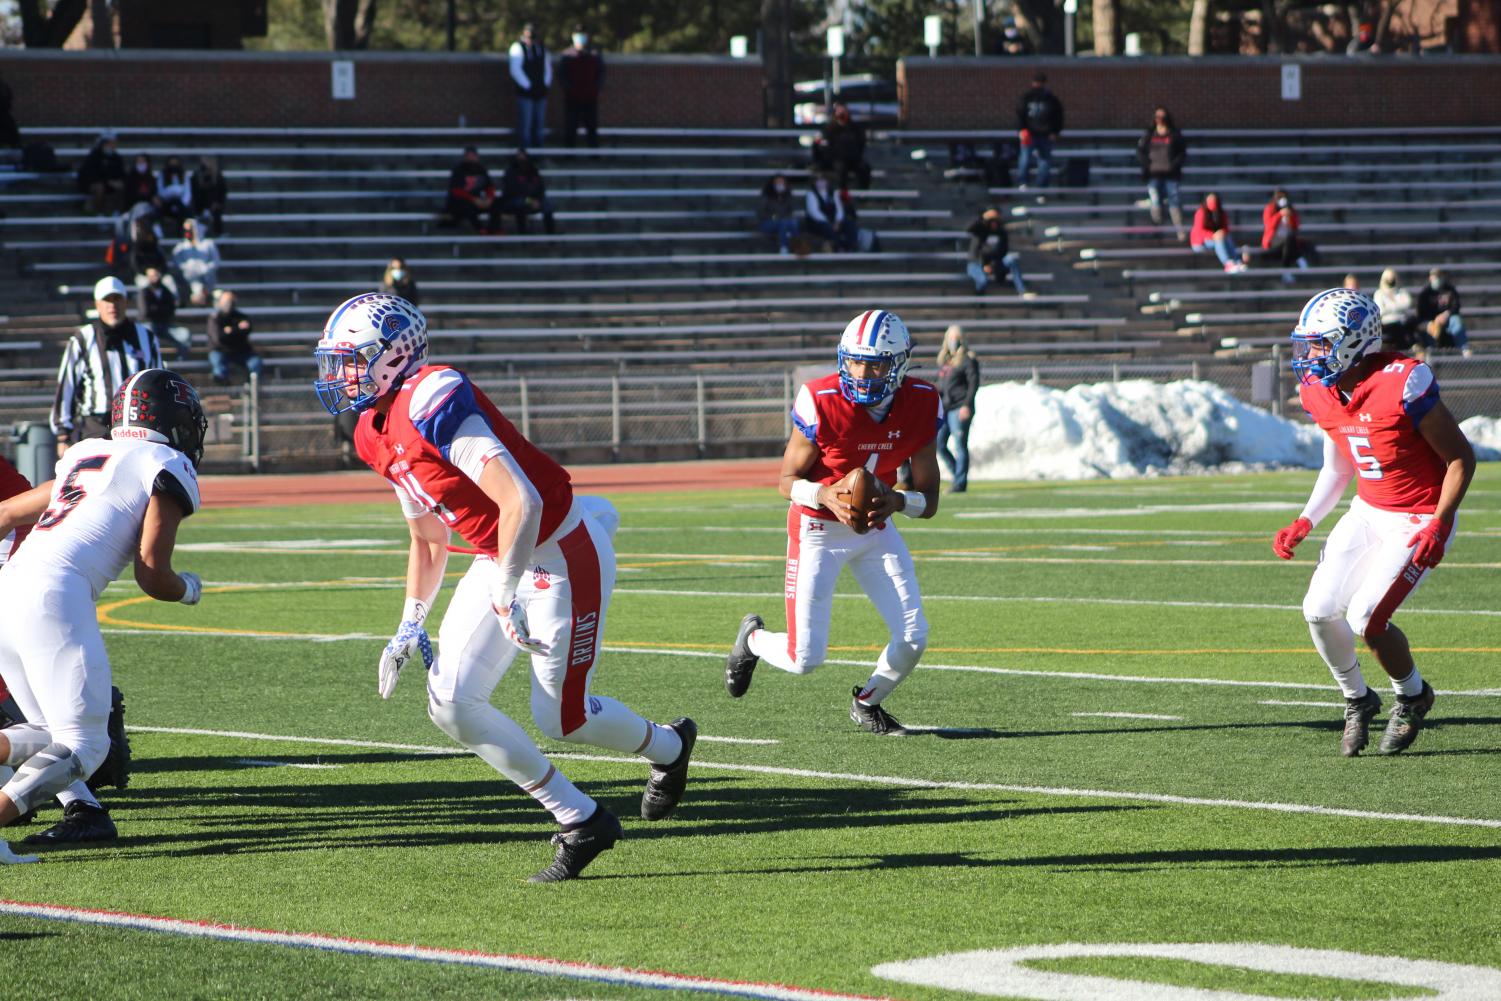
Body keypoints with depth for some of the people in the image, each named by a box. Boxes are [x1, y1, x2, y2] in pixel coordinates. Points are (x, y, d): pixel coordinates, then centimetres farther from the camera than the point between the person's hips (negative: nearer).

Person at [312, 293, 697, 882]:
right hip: (500, 561, 9)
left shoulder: (433, 404, -26)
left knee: (560, 717, 0)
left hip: (562, 557, -9)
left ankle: (667, 746, 33)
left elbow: (521, 501, -33)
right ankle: (580, 822, 9)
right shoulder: (376, 435, 5)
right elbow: (428, 542, 20)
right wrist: (410, 626, 14)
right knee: (451, 704, -2)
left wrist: (506, 591, -27)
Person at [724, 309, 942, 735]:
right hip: (818, 529, -4)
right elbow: (788, 481, -11)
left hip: (876, 527, 4)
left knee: (913, 639, -7)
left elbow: (929, 499, -6)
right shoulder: (823, 403, -24)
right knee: (805, 660, -7)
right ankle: (753, 638, 30)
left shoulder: (920, 407, -13)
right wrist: (827, 497, -32)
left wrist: (898, 501, -29)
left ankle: (867, 704, 24)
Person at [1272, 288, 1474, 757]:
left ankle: (1413, 696, 14)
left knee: (1366, 620, -16)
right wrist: (1305, 522, 2)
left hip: (1418, 520, -7)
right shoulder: (1322, 393, -3)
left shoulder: (1402, 385, -25)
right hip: (1368, 511, 7)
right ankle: (1357, 700, 20)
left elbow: (1461, 458, -17)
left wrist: (1439, 526, -23)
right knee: (1320, 610, -6)